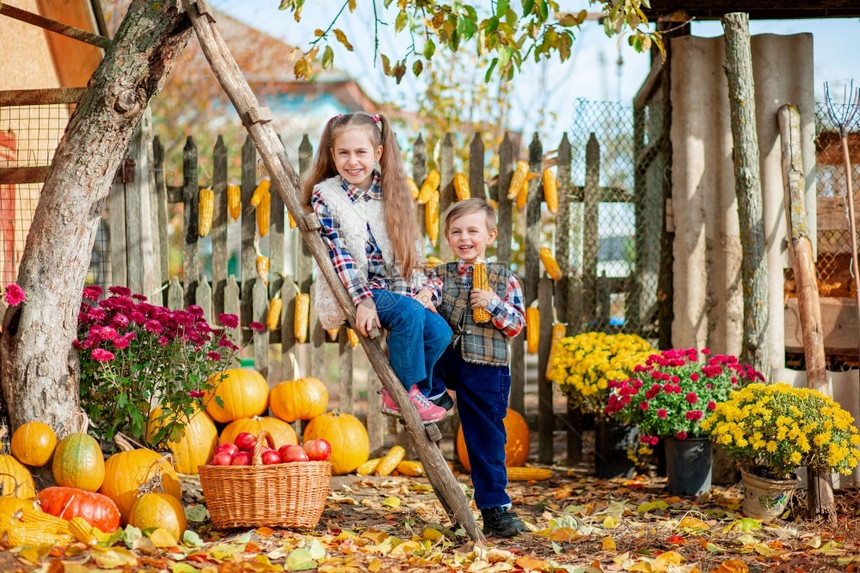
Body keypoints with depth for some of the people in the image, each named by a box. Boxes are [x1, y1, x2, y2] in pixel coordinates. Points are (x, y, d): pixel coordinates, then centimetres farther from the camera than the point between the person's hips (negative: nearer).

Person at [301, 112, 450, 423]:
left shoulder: (389, 195, 10)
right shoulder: (325, 196, -4)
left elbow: (408, 250, 12)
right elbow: (338, 254, -12)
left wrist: (425, 289, -4)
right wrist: (362, 301, -23)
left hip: (393, 288, 5)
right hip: (348, 293, -5)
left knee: (439, 331, -17)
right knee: (409, 314, -29)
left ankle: (415, 394, 3)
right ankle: (403, 393, -13)